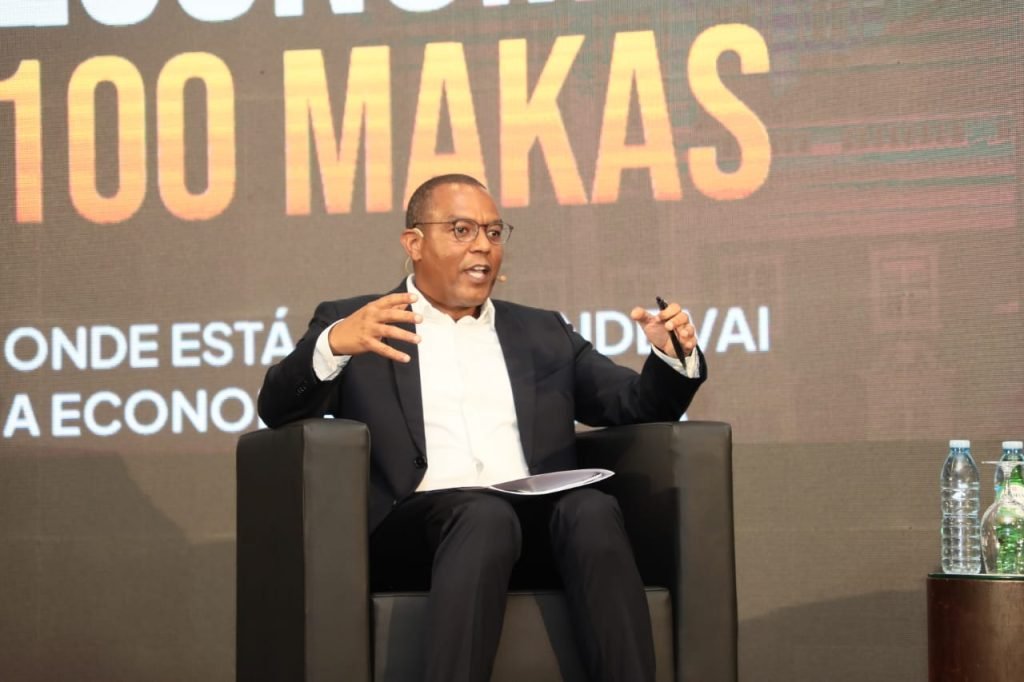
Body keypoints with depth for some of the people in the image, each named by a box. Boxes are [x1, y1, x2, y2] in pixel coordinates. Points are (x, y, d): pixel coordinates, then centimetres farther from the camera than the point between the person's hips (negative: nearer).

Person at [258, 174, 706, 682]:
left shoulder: (542, 333, 27)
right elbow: (279, 410, 2)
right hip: (411, 523, -3)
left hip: (538, 517, 3)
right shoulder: (352, 323, 17)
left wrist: (673, 356, -2)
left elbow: (639, 405, 22)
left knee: (593, 509, -30)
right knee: (486, 513, -35)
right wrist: (333, 345, -20)